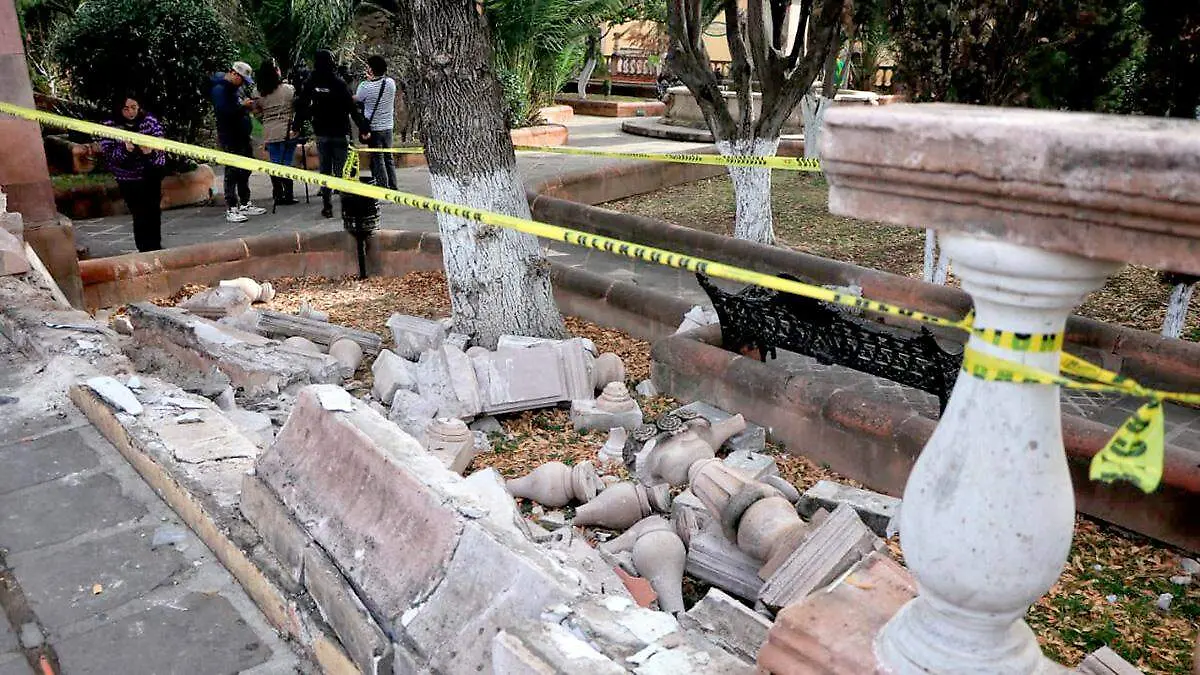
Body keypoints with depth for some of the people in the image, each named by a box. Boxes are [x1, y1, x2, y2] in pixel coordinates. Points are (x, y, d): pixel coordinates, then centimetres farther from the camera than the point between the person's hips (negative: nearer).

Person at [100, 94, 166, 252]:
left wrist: (151, 151, -35)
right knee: (140, 215, -6)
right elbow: (108, 153, -15)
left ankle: (155, 247, 23)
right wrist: (124, 150, -35)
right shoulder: (111, 126, -10)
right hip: (128, 177, -1)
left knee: (154, 211, 7)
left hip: (151, 174, 1)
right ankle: (145, 249, 3)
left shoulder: (149, 120, -7)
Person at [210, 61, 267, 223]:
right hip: (230, 139, -9)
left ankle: (245, 204, 25)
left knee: (245, 171, 14)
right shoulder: (220, 89, -13)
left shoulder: (238, 87, 15)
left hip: (243, 136, 9)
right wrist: (243, 106, -23)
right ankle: (231, 209, -4)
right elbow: (224, 112, -26)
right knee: (232, 173, -7)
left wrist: (249, 105, 7)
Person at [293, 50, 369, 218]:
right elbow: (352, 108, -10)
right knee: (342, 170, 2)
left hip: (321, 133, 2)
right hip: (340, 133, -2)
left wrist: (296, 127, 15)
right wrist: (364, 128, -5)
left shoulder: (310, 84, -1)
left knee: (325, 170, 8)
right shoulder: (339, 83, -9)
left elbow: (302, 107, 4)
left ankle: (327, 207, 6)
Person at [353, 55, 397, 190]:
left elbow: (355, 99, 2)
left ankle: (383, 187, 0)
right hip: (388, 126, 5)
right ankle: (393, 187, 17)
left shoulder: (366, 86, -15)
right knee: (389, 158, 14)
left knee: (378, 160, 1)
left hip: (374, 128, -5)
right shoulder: (391, 83, -3)